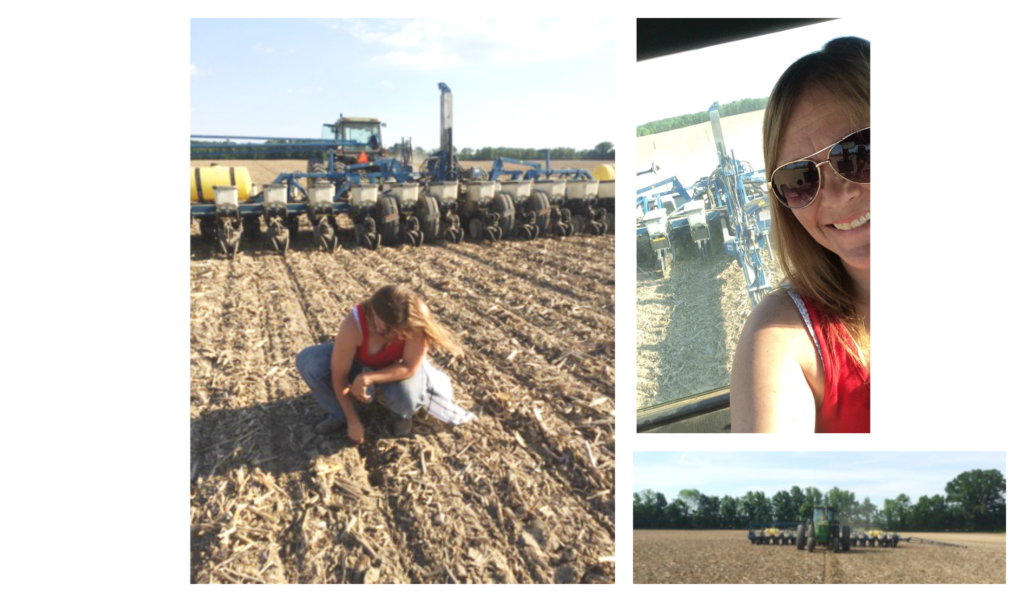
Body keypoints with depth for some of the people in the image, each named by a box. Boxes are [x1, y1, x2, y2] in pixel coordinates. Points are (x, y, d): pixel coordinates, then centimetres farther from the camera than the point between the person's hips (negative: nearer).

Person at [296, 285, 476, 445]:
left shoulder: (416, 322, -37)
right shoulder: (354, 325, -37)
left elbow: (410, 367, -30)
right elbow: (339, 376, -26)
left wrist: (368, 378, -40)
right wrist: (353, 421, -20)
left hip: (397, 368, -1)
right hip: (360, 363, 1)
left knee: (405, 394, -37)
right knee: (309, 362, -25)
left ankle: (402, 414, 2)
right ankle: (340, 416, -2)